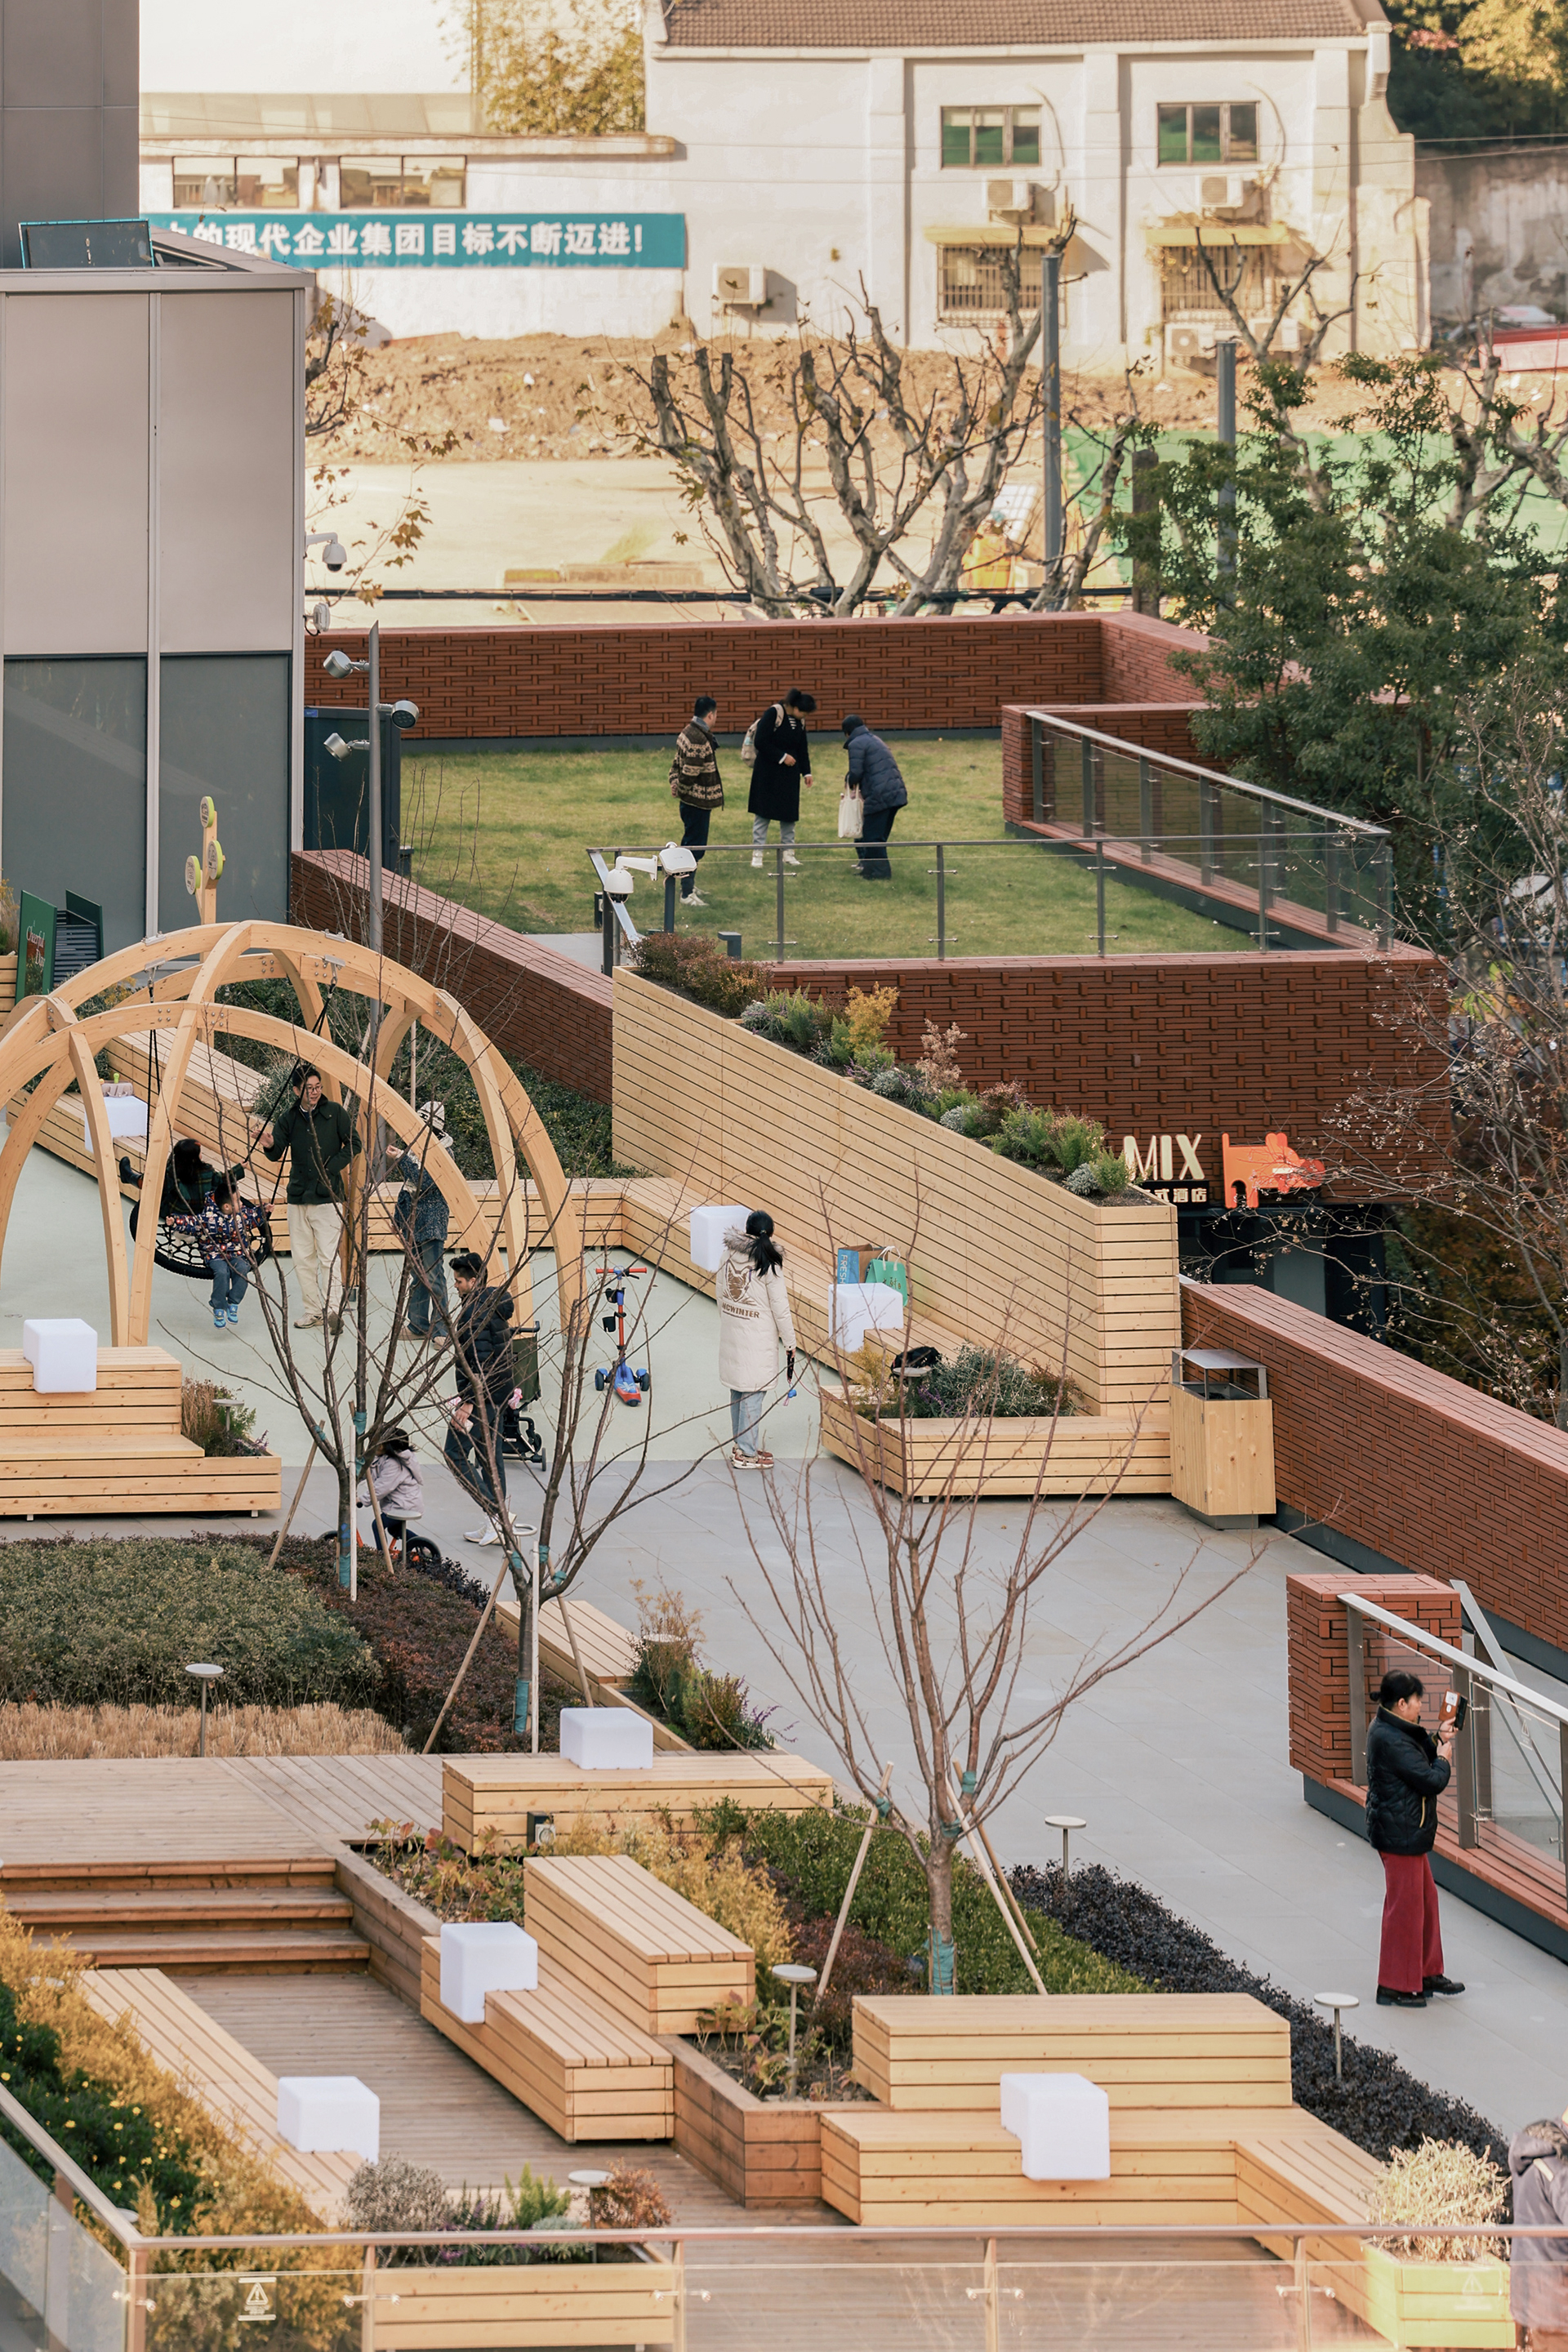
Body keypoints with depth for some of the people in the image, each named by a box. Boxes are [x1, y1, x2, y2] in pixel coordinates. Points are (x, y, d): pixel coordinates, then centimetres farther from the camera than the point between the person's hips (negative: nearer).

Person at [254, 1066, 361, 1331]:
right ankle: (312, 1310, 16)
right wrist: (270, 1145, -23)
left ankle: (331, 1310, -4)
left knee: (327, 1257, -9)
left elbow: (353, 1144, 2)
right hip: (298, 1197, 4)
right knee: (302, 1259, 7)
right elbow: (278, 1154, 0)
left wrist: (331, 1168, -8)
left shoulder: (334, 1113, -2)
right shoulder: (288, 1118, 6)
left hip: (327, 1198, -4)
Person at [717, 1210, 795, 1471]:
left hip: (731, 1330, 7)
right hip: (757, 1336, -7)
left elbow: (720, 1290, 12)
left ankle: (740, 1445, 29)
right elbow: (780, 1307, -14)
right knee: (752, 1392, -1)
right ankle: (746, 1453, 2)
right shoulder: (768, 1263, -16)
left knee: (737, 1389, 17)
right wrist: (789, 1341, -5)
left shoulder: (730, 1254, 1)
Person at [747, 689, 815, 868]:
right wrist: (782, 757, -16)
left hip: (789, 774, 6)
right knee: (763, 813, -2)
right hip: (768, 772, -6)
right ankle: (757, 854, 3)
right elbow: (760, 742, -18)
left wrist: (806, 772, 9)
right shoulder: (774, 713, -15)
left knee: (789, 813, 8)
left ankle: (789, 853, 16)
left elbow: (802, 749, 15)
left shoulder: (800, 721, 6)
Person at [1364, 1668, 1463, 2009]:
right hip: (1401, 1836, -11)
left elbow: (1416, 1760, 23)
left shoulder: (1387, 1730, 8)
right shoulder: (1392, 1741, -25)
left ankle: (1428, 1973, 33)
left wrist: (1437, 1742, 10)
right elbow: (1431, 1781, -23)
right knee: (1404, 1906, -2)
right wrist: (1443, 1759, -5)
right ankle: (1394, 1986, 6)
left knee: (1426, 1899, 21)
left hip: (1405, 1832, 11)